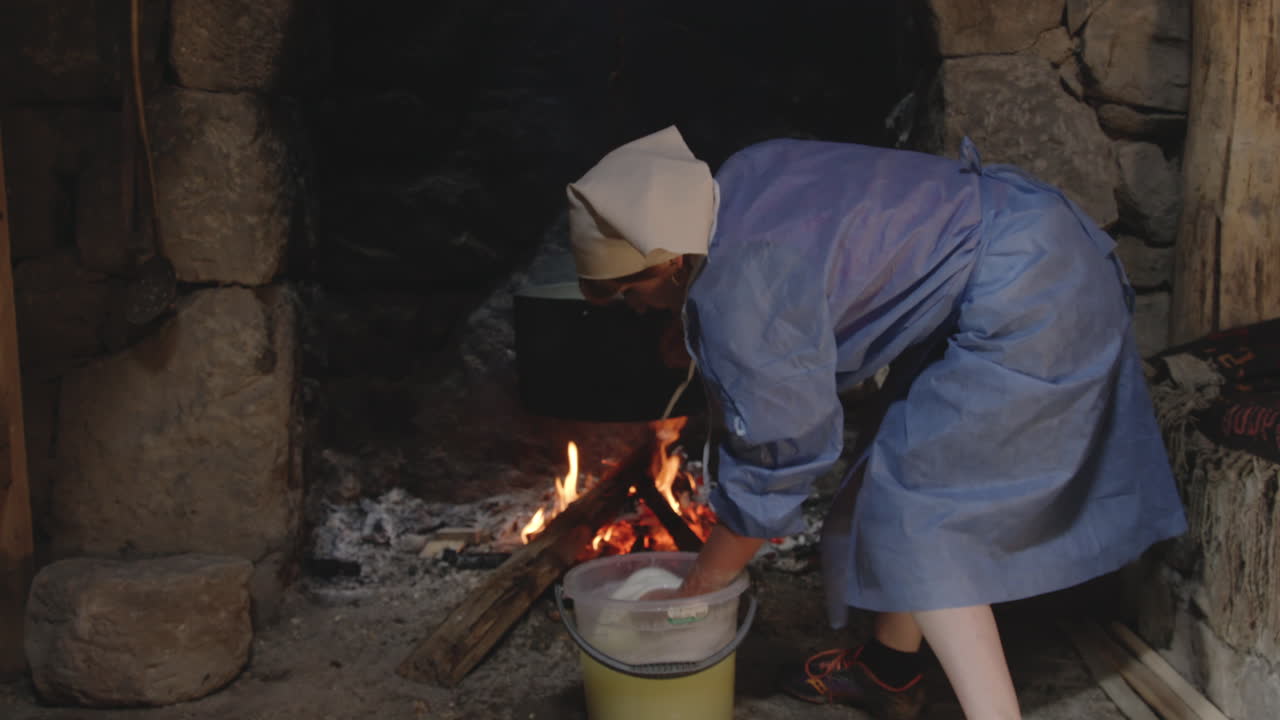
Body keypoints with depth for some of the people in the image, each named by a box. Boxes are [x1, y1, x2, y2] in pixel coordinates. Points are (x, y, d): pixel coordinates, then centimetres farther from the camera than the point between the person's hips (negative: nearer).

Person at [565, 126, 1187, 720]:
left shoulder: (738, 291, -25)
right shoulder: (738, 184, 0)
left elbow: (772, 464, -17)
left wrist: (695, 593, -5)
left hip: (1028, 302, -10)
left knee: (913, 514, -9)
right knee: (904, 476, 18)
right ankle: (891, 670, 34)